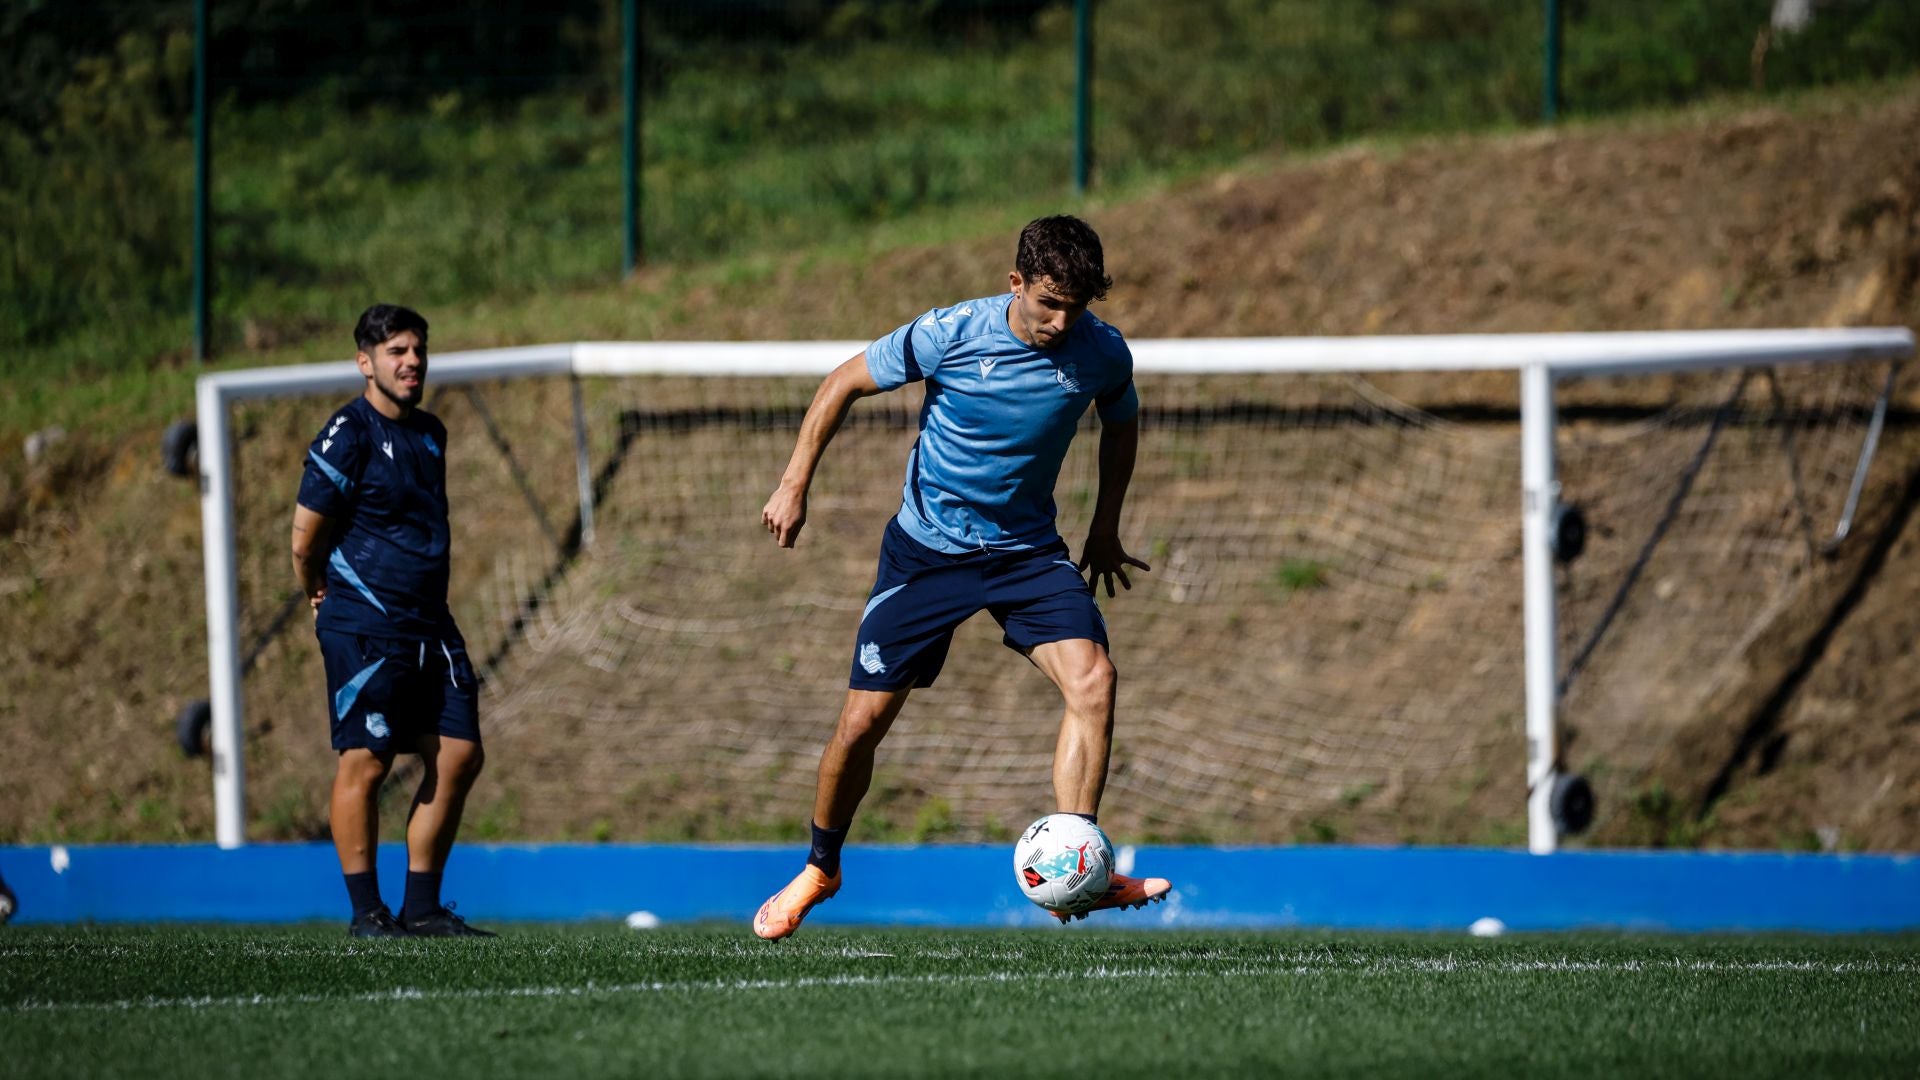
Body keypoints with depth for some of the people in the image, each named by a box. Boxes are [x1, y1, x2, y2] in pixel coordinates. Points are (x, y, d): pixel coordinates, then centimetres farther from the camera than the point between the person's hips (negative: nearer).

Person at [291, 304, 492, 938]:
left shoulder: (430, 433, 15)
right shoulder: (348, 434, -10)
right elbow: (306, 539, -7)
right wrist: (320, 595, 11)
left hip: (429, 625, 8)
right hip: (364, 626, -8)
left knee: (459, 756, 4)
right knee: (365, 761, -7)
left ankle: (422, 907, 12)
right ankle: (365, 910, 0)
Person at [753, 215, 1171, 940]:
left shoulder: (1102, 354, -11)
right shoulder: (950, 334, -19)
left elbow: (1121, 424, 13)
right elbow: (843, 385, -4)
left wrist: (1105, 529, 13)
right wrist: (795, 485, -7)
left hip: (1027, 552, 2)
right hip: (926, 548, -1)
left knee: (1093, 680, -24)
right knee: (862, 722, -1)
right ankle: (820, 869, 26)